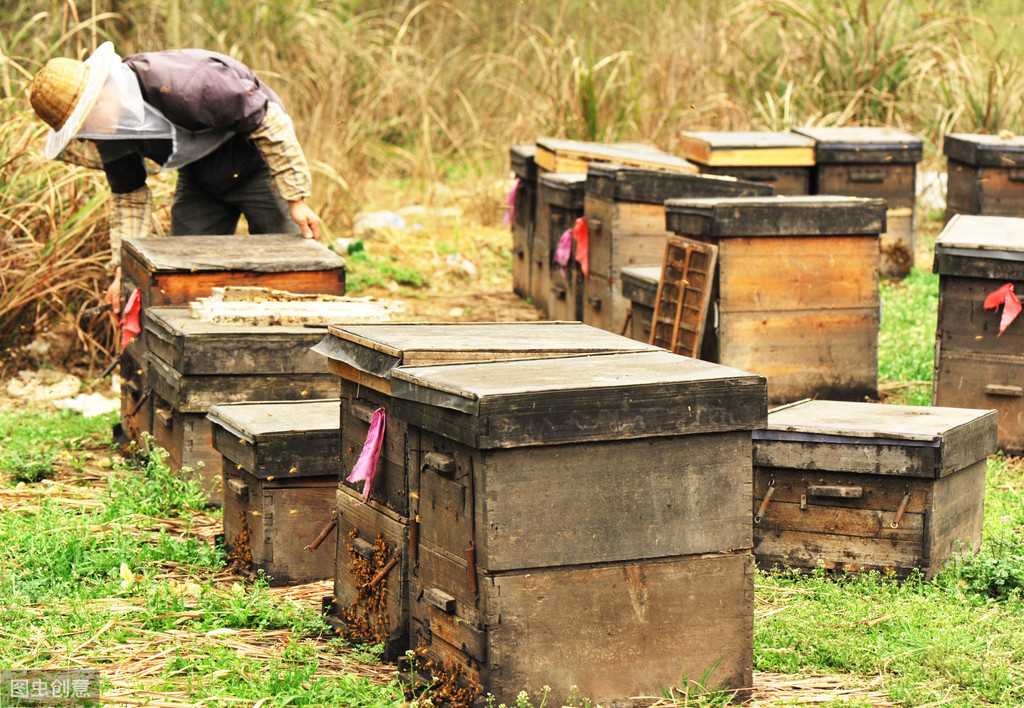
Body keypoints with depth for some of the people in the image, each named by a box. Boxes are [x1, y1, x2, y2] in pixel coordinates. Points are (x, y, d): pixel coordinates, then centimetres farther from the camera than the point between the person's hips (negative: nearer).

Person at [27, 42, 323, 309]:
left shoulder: (180, 85, -38)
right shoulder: (108, 135, -14)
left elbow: (268, 122, -28)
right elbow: (130, 198, 2)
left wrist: (296, 200, -24)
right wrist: (123, 268, -10)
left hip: (259, 168, -6)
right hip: (199, 182, 6)